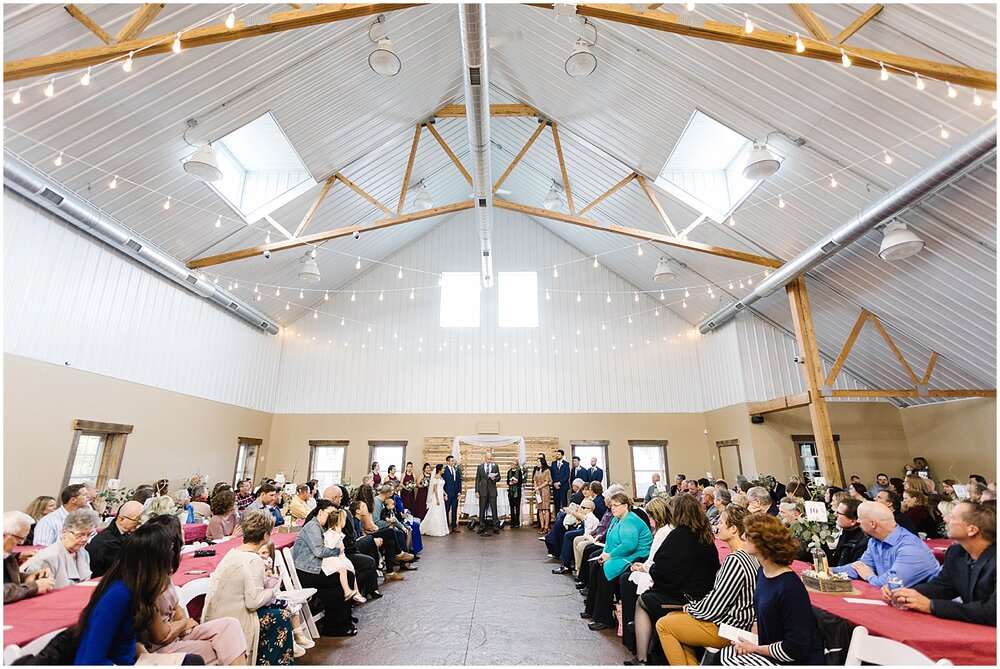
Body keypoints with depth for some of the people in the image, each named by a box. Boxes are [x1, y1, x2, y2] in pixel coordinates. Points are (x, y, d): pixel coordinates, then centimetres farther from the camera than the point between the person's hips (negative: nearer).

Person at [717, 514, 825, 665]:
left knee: (728, 660, -14)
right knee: (722, 654, -1)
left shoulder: (790, 588, -28)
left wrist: (755, 648, -13)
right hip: (770, 649, 8)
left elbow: (795, 649, -23)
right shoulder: (763, 571, 0)